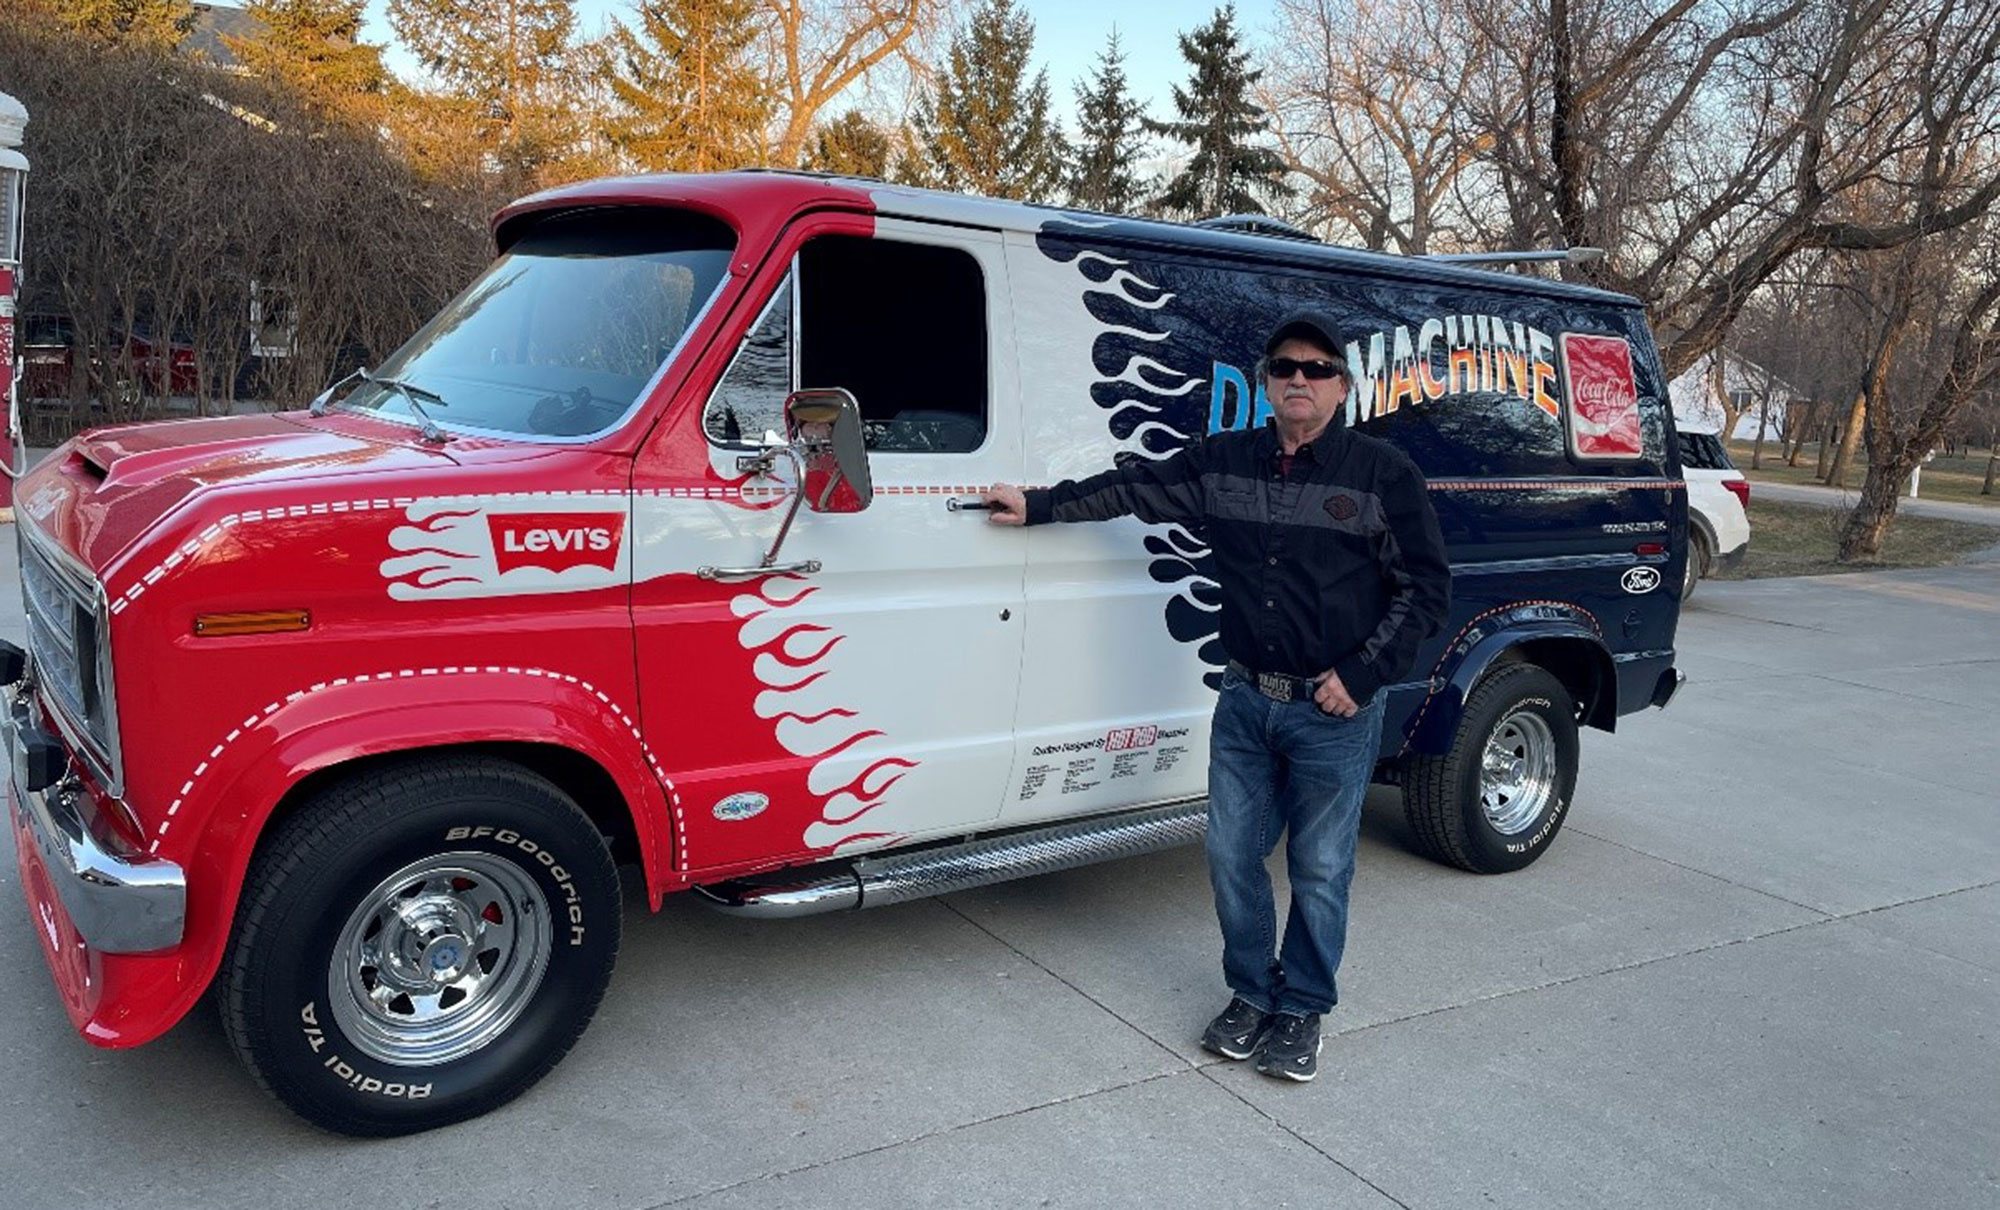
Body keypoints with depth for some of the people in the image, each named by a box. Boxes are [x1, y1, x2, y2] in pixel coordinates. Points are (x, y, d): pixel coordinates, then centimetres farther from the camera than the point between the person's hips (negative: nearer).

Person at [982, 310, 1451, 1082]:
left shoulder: (1382, 474, -6)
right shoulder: (1223, 462, 5)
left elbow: (1426, 588, -5)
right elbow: (1133, 489, 12)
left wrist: (1362, 675, -12)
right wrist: (1037, 506, 9)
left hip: (1334, 713, -4)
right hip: (1245, 701, 4)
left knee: (1319, 870, 7)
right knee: (1232, 856, 10)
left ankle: (1301, 1011, 26)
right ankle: (1250, 995, 30)